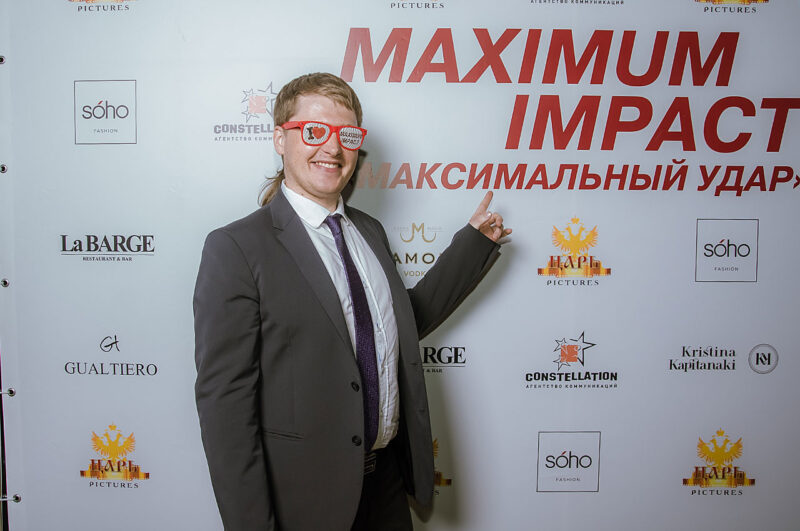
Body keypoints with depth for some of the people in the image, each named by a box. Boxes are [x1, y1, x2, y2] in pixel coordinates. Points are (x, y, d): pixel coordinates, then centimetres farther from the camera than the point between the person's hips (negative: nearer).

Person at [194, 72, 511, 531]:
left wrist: (475, 241, 13)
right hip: (304, 493, -6)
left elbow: (405, 320, 15)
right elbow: (224, 401, -16)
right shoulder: (236, 248, -15)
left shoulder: (370, 232, 6)